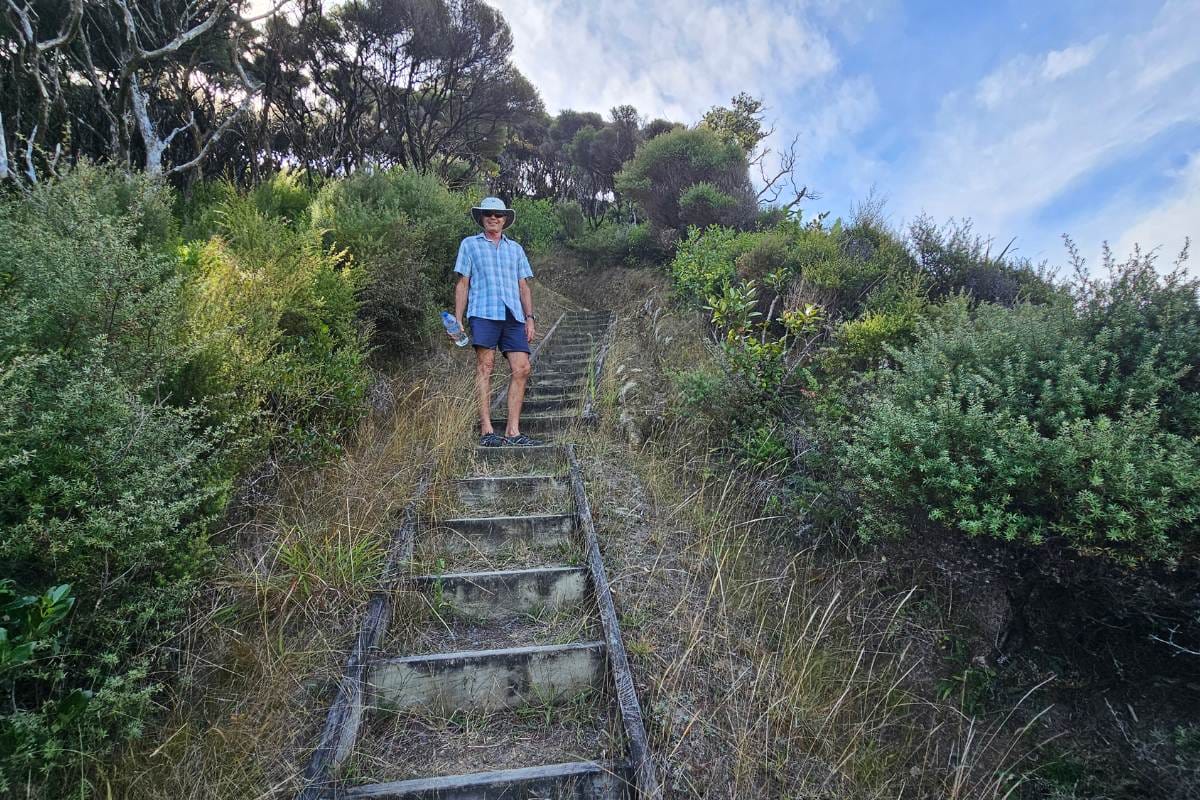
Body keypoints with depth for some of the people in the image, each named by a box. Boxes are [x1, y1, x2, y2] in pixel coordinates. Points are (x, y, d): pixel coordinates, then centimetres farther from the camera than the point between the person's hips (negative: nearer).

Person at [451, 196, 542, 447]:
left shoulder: (515, 248, 25)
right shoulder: (470, 244, 16)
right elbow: (462, 284, 10)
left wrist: (530, 317, 8)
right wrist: (458, 320, 1)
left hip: (513, 315, 3)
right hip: (484, 313, -3)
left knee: (522, 369, -7)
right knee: (484, 367, -8)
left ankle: (513, 431, -3)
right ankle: (486, 431, -6)